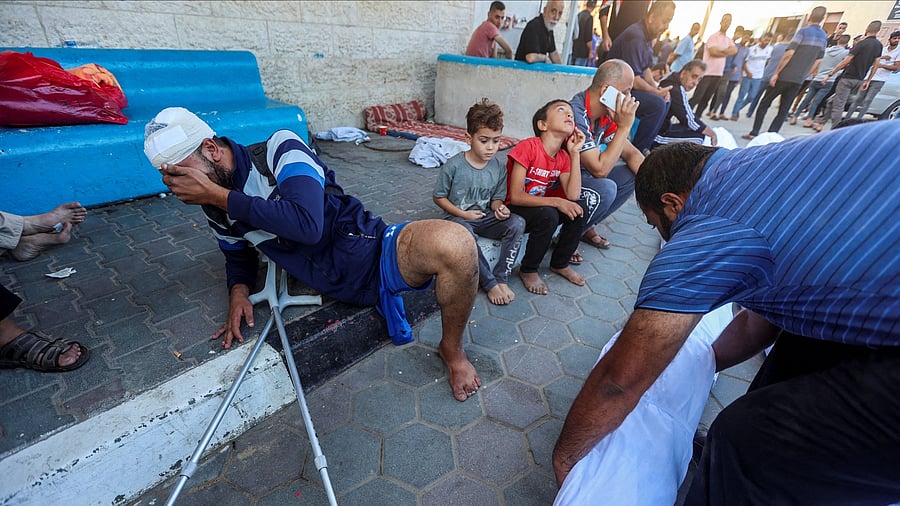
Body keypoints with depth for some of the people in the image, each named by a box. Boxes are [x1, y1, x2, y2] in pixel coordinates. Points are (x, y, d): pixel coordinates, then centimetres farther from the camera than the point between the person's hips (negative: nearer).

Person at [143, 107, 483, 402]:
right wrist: (238, 291, 6)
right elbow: (237, 255, 29)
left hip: (372, 252, -4)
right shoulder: (215, 210, 10)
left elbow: (308, 224, -26)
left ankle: (452, 348, -9)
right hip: (342, 288, 5)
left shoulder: (281, 150, -10)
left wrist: (220, 195, -17)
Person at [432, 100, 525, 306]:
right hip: (458, 217, -4)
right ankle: (490, 283, -22)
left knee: (517, 223, -23)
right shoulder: (453, 166, -13)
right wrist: (462, 214, -13)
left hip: (485, 217, 4)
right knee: (465, 234, -40)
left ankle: (502, 278, -16)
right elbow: (438, 197, -4)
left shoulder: (499, 169, 0)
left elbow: (496, 197, 10)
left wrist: (499, 208, -15)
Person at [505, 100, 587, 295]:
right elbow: (515, 197, -25)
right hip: (514, 212, -6)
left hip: (541, 208, 7)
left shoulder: (563, 157, 2)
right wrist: (556, 201, -28)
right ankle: (528, 270, -9)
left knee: (579, 207, -14)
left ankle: (560, 264, 6)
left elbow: (573, 195, -12)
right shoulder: (528, 147, -20)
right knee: (548, 215, -33)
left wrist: (574, 153, -12)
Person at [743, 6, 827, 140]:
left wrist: (776, 73, -12)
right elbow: (817, 61, 15)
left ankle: (754, 133, 0)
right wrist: (804, 75, 22)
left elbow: (789, 54, -15)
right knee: (784, 110, 5)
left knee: (764, 104, 4)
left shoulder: (804, 31, -6)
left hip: (785, 76, -5)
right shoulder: (823, 37, 13)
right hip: (798, 80, 5)